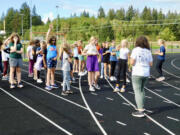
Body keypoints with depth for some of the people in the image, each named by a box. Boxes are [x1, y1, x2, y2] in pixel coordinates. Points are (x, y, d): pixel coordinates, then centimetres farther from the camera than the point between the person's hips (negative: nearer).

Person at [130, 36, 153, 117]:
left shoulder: (136, 50, -9)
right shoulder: (148, 51, 6)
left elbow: (132, 63, -14)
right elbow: (151, 64, 6)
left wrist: (131, 60, 7)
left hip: (137, 74, -6)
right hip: (146, 74, 6)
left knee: (137, 91, -3)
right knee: (141, 90, 23)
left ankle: (140, 111, -7)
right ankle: (141, 106, 33)